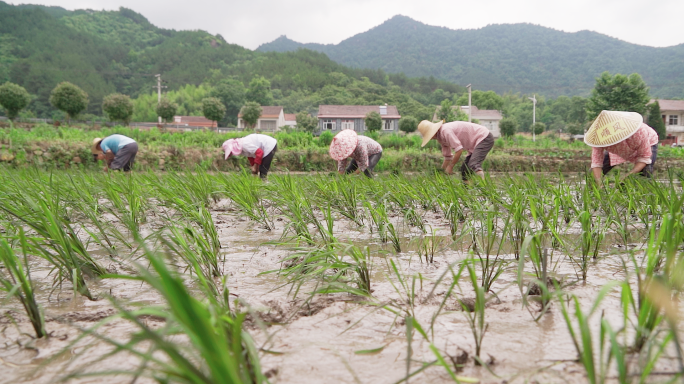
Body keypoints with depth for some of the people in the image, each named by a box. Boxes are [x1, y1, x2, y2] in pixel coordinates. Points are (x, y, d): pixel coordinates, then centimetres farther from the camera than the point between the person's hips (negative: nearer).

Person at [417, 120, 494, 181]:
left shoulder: (446, 131, -23)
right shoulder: (440, 137, 10)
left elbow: (459, 150, -26)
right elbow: (447, 157, 21)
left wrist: (450, 167, -15)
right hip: (477, 142, 11)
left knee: (473, 165, -29)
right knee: (465, 169, 9)